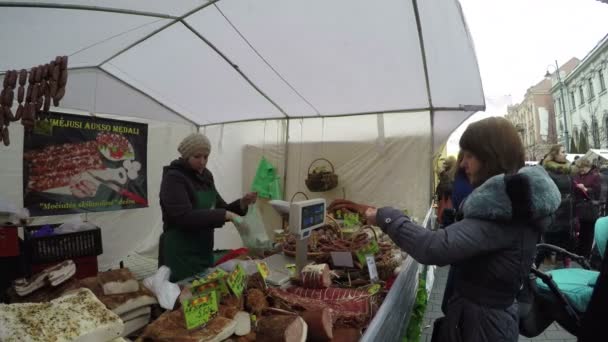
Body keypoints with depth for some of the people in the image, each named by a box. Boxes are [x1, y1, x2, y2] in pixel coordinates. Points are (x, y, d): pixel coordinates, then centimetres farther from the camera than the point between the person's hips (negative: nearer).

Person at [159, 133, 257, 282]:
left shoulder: (205, 176, 7)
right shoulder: (173, 178, -14)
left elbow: (220, 208, 11)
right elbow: (185, 217, -25)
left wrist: (242, 203, -7)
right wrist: (225, 215, -26)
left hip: (204, 251, 7)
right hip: (180, 254, -7)